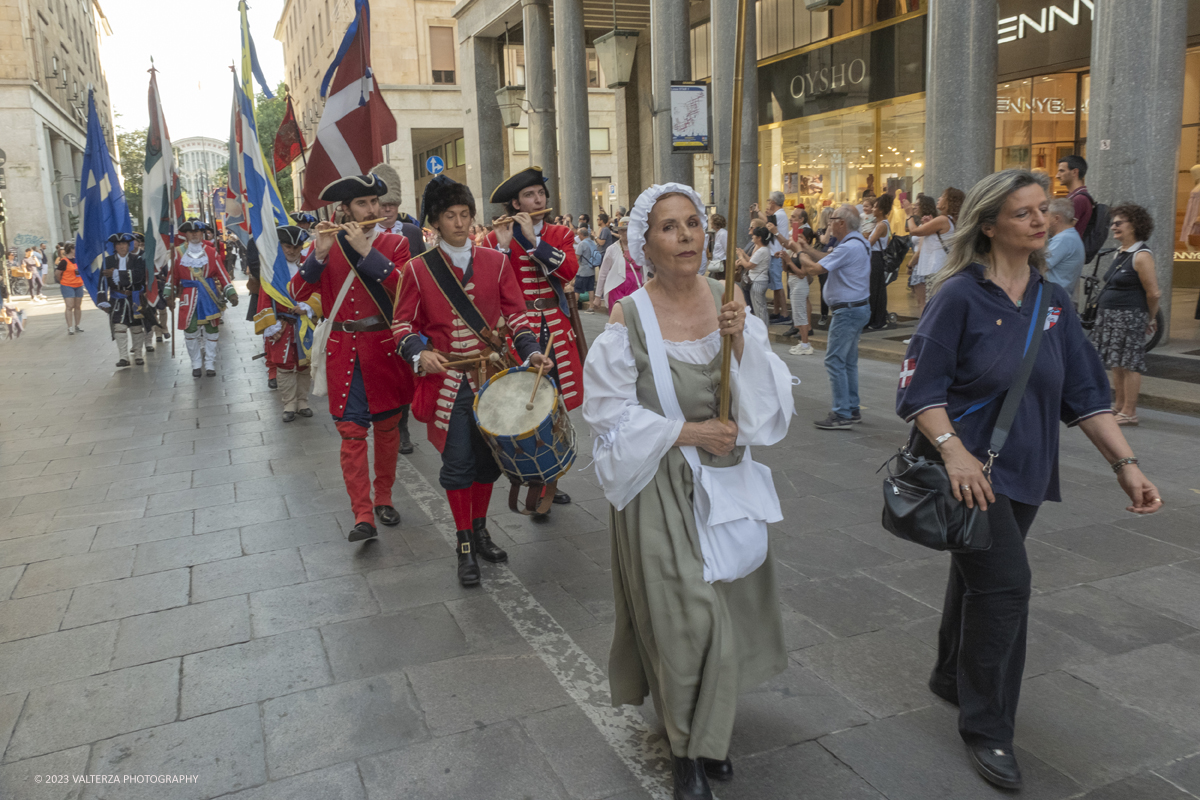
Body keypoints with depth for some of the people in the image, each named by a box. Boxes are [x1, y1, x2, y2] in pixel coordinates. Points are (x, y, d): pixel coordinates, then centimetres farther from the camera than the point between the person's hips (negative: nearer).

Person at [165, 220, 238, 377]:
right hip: (188, 295, 0)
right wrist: (170, 294, 10)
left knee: (211, 328, 4)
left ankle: (210, 364, 14)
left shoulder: (211, 252, 2)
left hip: (209, 293, 0)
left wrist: (231, 293, -4)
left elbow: (222, 273, 2)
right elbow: (173, 275, 9)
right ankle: (196, 364, 15)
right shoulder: (179, 252, 3)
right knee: (190, 329, 0)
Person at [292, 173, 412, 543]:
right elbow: (298, 293, -3)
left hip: (385, 349, 0)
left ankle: (384, 499, 27)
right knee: (351, 432, -5)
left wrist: (367, 251, -19)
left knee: (387, 427, 10)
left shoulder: (395, 244, 3)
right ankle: (363, 515, -3)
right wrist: (320, 254, -16)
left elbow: (405, 289, -15)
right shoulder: (326, 245, 6)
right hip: (344, 353, 0)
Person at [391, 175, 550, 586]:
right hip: (447, 380, -2)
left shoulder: (496, 262, 4)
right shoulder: (418, 270, -1)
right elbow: (403, 324, 0)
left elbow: (516, 314, 3)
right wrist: (419, 353, -20)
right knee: (458, 463, 1)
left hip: (492, 377, 2)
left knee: (488, 458, 12)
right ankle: (465, 545, 16)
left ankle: (480, 531, 32)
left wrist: (531, 351, -12)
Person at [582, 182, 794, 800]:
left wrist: (742, 344, -20)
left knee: (727, 605, 14)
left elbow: (772, 398, -3)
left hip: (726, 477, 4)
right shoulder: (628, 318, -13)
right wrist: (685, 432, -16)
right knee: (685, 617, -1)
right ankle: (688, 747, 25)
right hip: (661, 488, -4)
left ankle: (707, 731, 39)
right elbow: (611, 414, -11)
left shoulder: (731, 303, -1)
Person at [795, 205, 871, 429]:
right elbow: (830, 259, 20)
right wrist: (808, 248, 20)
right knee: (849, 360, 16)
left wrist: (802, 254, -1)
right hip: (859, 307, 11)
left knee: (835, 360, -7)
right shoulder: (859, 243, 12)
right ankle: (852, 409, 23)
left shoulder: (849, 247, -20)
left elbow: (813, 269, -20)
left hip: (847, 311, -11)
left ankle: (842, 415, -5)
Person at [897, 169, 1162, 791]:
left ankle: (952, 676, 43)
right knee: (1004, 583, -10)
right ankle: (986, 728, 8)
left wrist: (1125, 463, 0)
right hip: (968, 468, -6)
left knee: (978, 576, 19)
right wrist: (952, 450, -27)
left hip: (1024, 470, 6)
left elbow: (1085, 393, 7)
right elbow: (921, 387, -14)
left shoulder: (1052, 301, 6)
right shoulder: (960, 294, -12)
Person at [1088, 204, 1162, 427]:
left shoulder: (1141, 256, -13)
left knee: (1129, 364, -4)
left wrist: (1149, 320, -2)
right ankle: (1119, 406, 23)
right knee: (1117, 364, 14)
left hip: (1129, 318, -9)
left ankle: (1129, 412, 0)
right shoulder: (1119, 254, 14)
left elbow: (1154, 293, -14)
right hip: (1111, 317, 9)